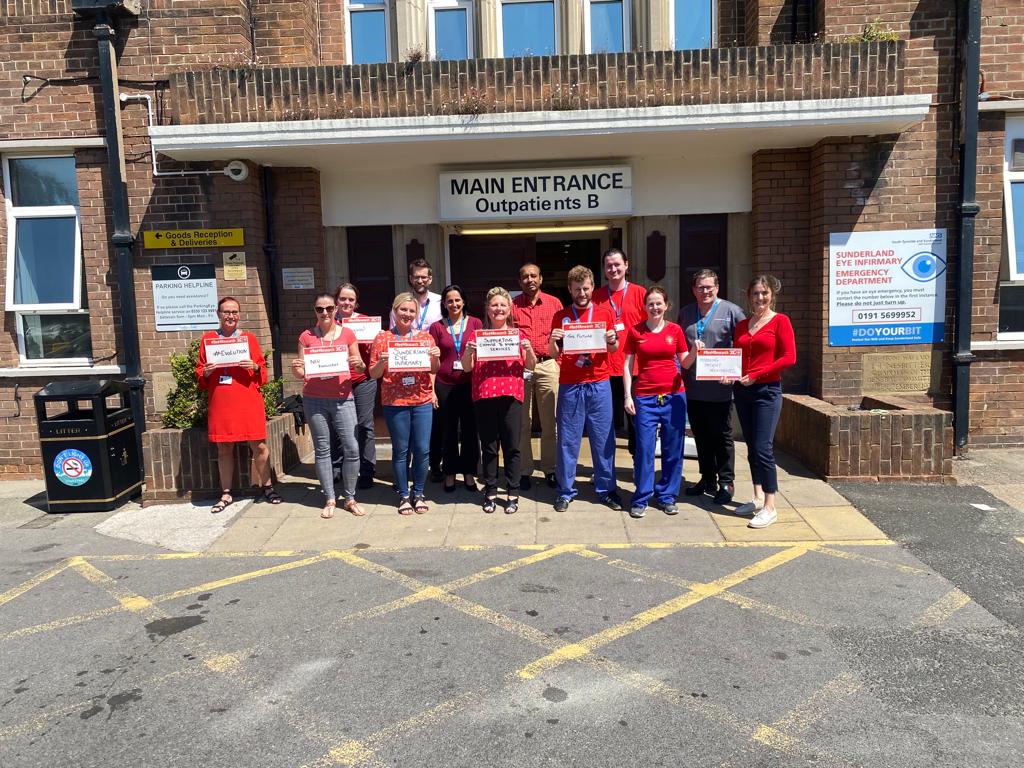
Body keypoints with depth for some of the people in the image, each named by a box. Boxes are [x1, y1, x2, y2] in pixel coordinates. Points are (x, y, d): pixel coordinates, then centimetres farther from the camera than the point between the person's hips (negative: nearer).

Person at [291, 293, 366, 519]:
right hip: (314, 400, 0)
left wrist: (359, 364, -14)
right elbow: (301, 373, 7)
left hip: (342, 399, 0)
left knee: (351, 448, -5)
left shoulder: (347, 334, 5)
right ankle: (330, 499, 15)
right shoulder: (307, 337, 5)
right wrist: (296, 369, -15)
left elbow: (359, 368, 8)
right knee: (322, 450, 5)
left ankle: (349, 498, 10)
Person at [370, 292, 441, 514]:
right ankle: (403, 495, 18)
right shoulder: (382, 338, 3)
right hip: (394, 402, -2)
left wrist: (435, 358, -9)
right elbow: (373, 374, 2)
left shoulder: (425, 337, 8)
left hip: (422, 401, 2)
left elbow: (434, 370, 12)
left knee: (422, 449, 2)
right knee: (400, 450, 5)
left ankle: (418, 493, 19)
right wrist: (382, 362, -17)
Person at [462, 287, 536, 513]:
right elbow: (467, 367, 8)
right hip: (484, 395, 1)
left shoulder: (518, 334, 10)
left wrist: (529, 350, -10)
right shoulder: (477, 335, 10)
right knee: (489, 447, 6)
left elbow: (530, 366, 9)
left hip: (511, 394, 0)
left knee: (511, 447, 2)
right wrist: (468, 352, -11)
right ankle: (490, 492, 16)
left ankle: (513, 494, 10)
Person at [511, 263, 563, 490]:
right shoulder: (512, 305, 6)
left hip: (548, 366, 0)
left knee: (549, 422, 4)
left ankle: (550, 469, 15)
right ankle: (524, 471, 12)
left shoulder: (554, 303, 7)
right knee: (522, 422, 3)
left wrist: (559, 361, -1)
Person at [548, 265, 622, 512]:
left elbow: (613, 350, 12)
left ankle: (606, 489, 16)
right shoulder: (561, 317, 6)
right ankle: (565, 491, 14)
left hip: (599, 384, 1)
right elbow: (553, 354, 7)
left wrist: (612, 341, -10)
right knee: (567, 440, 4)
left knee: (603, 438, 5)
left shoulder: (604, 314, 7)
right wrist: (552, 340, -14)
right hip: (569, 386, 0)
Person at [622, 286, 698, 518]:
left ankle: (667, 497, 19)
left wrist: (694, 353, -12)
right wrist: (628, 396, -3)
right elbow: (627, 366, 4)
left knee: (673, 449, 5)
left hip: (674, 395, 2)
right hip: (645, 397, -1)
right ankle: (641, 499, 10)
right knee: (644, 449, -2)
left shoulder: (675, 330, 6)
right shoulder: (635, 331, 3)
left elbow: (685, 363, 9)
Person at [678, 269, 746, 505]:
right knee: (701, 436, 14)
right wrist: (680, 371, 7)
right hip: (693, 387, 5)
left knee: (722, 436, 4)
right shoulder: (685, 313, 12)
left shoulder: (731, 311, -4)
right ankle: (708, 479, 27)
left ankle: (726, 483, 14)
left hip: (720, 388, -5)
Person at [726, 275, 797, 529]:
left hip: (767, 390, -6)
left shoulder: (780, 321, -4)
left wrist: (755, 375, -14)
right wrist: (730, 374, -2)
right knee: (751, 447, 11)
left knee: (763, 448, -9)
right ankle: (757, 498, 22)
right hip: (742, 391, 6)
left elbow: (789, 358, -11)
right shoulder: (742, 325, 13)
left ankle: (770, 508, -3)